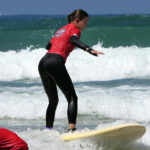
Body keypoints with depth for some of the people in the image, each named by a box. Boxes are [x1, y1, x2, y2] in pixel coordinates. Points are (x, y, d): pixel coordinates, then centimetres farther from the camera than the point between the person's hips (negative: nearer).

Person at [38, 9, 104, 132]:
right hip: (56, 62, -8)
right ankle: (71, 129, -26)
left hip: (43, 62, 8)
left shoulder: (61, 30, 29)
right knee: (72, 98, -9)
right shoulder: (74, 29, 6)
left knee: (53, 101, 21)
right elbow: (74, 40, -18)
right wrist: (89, 49, -34)